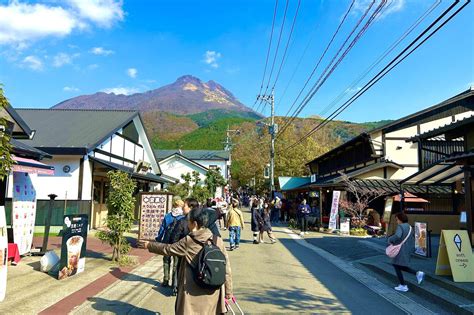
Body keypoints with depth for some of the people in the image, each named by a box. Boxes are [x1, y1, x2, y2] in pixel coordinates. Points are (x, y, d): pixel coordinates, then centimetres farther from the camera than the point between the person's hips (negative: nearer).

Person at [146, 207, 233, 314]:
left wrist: (149, 245, 18)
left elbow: (167, 249, 2)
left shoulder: (188, 242, -11)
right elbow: (226, 266, -1)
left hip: (194, 293, -3)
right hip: (213, 292, 3)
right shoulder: (218, 241, -4)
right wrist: (228, 290, 9)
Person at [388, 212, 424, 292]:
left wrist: (390, 240, -17)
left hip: (400, 250, -9)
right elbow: (412, 239, 17)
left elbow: (397, 236, -34)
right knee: (401, 266, 20)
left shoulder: (400, 226, -16)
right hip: (407, 250, 9)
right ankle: (418, 273, 6)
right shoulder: (409, 227, 11)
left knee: (397, 267, 4)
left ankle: (403, 286, 8)